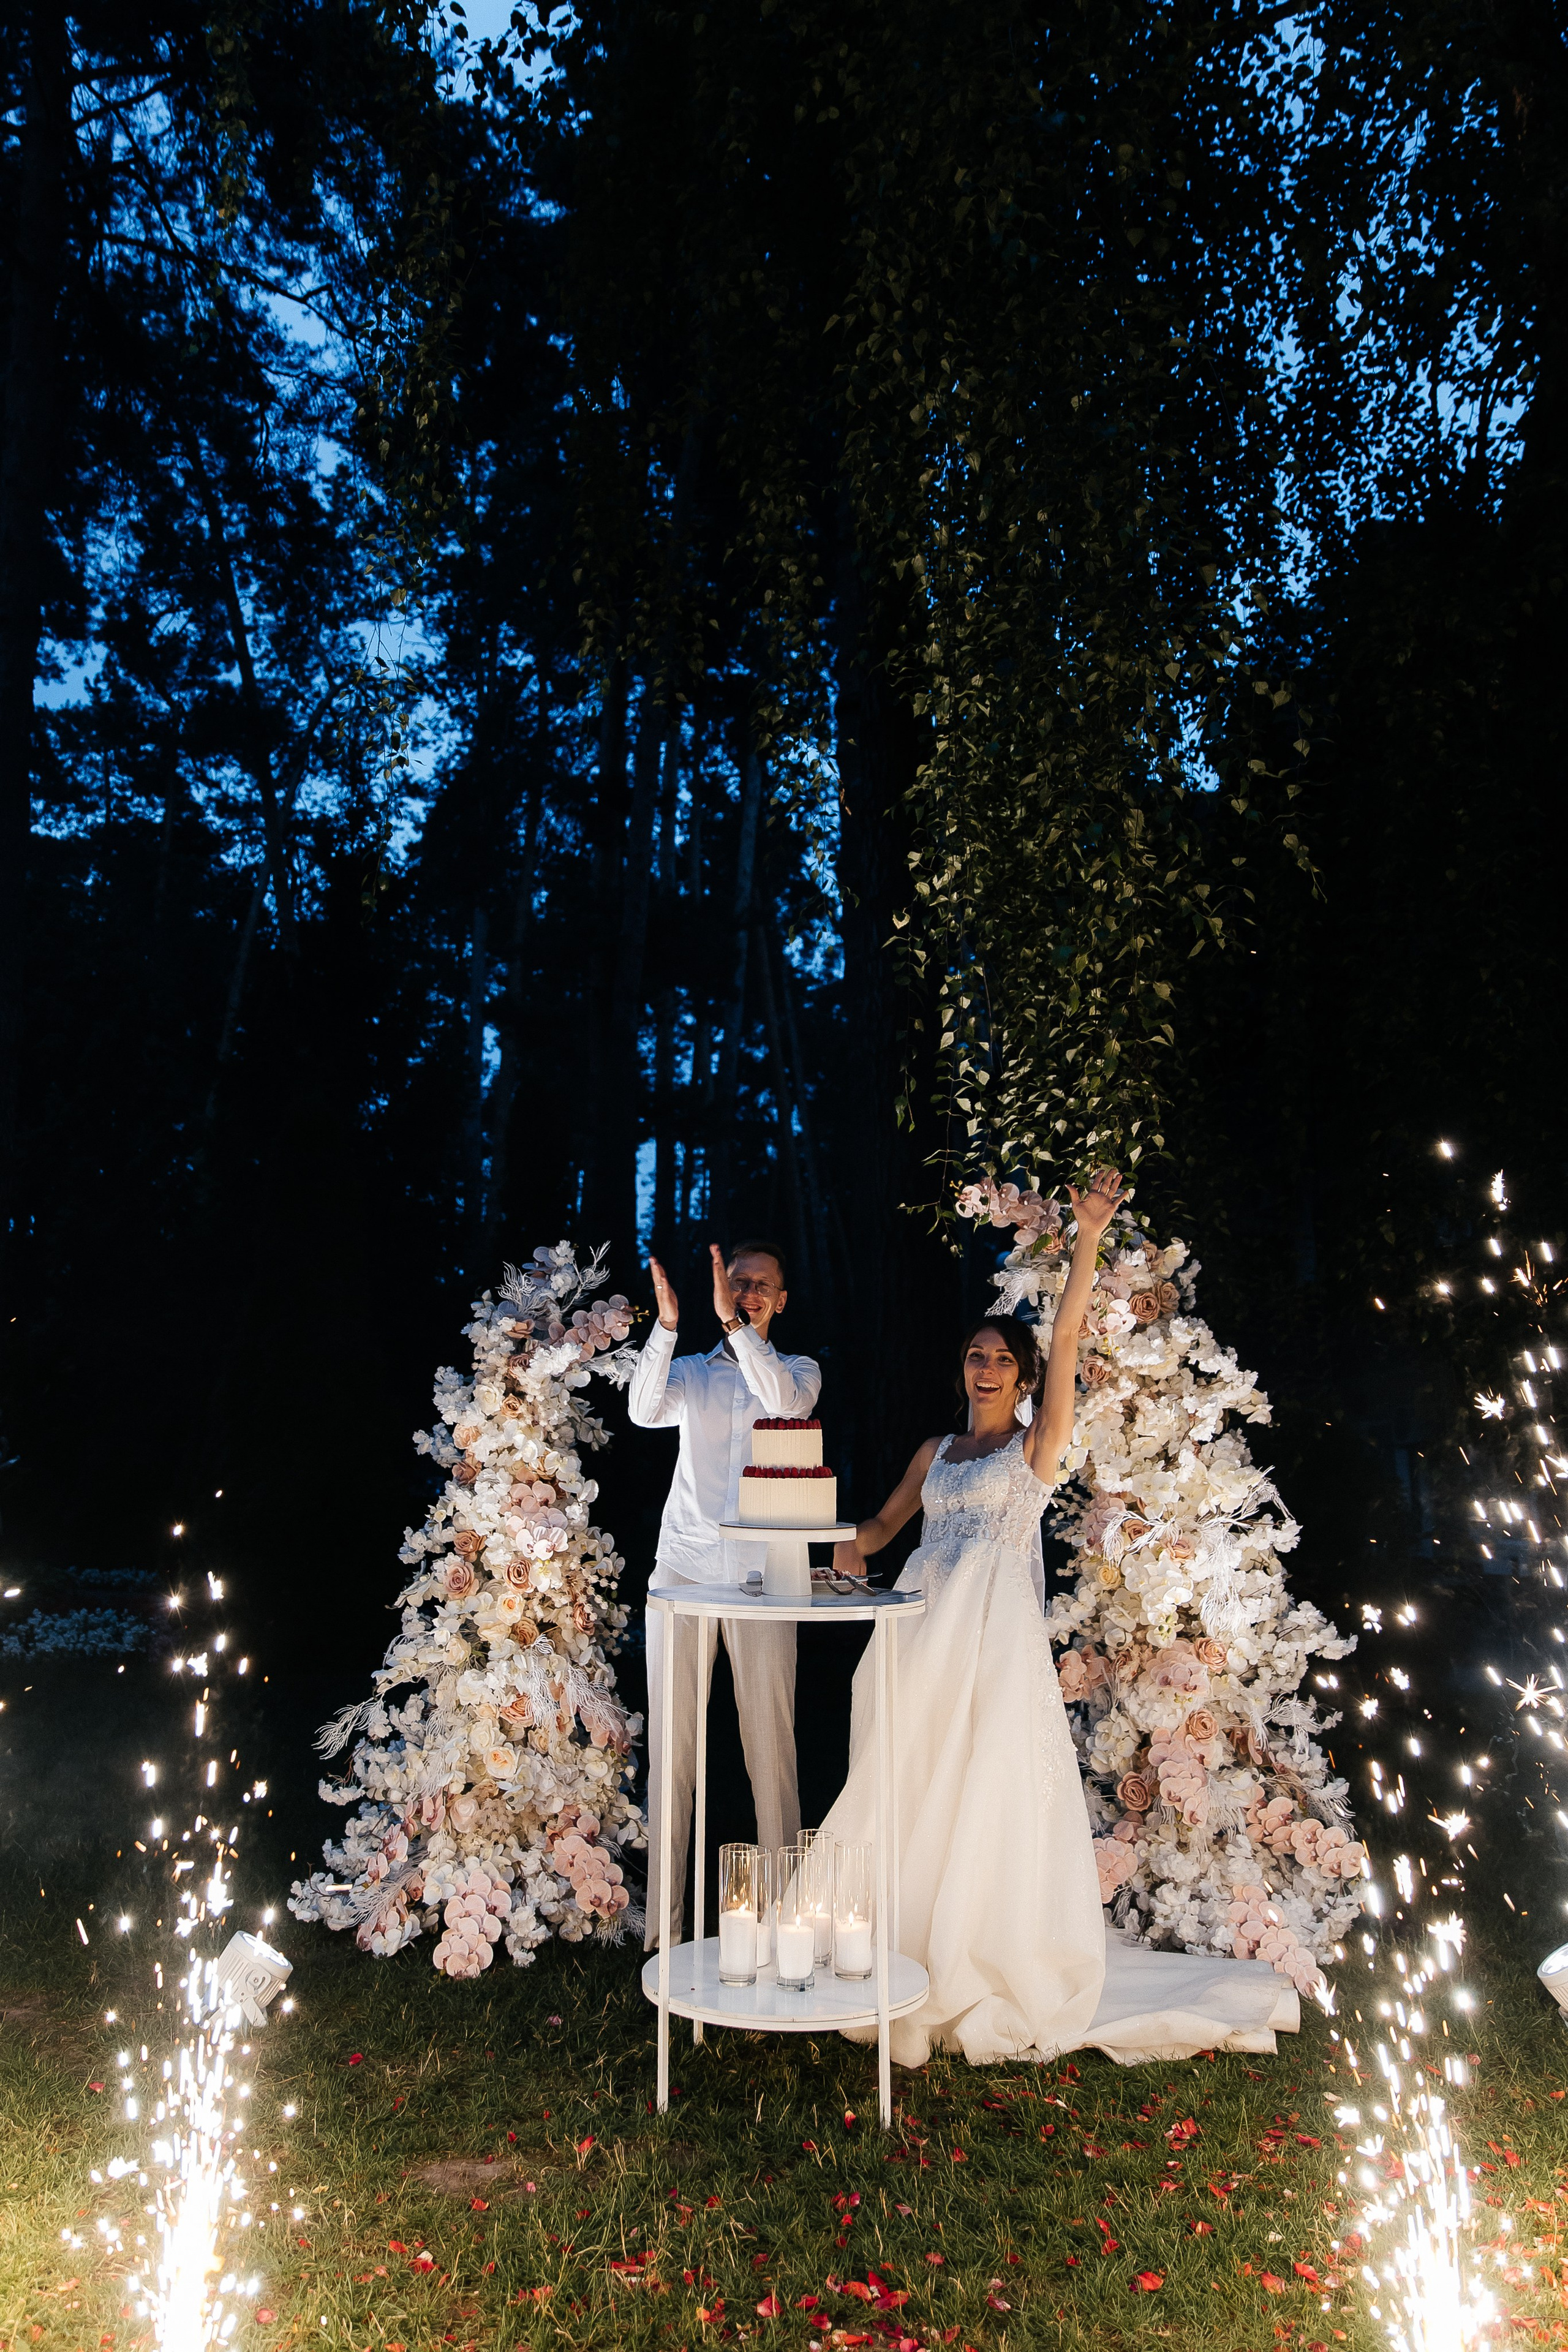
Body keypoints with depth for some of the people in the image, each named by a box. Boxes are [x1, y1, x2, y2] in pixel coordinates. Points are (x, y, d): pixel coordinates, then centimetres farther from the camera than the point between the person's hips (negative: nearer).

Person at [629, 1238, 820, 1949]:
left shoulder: (798, 1370, 12)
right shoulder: (690, 1371, 15)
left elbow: (787, 1402, -13)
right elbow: (645, 1409, -7)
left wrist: (735, 1323, -19)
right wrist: (667, 1325, -19)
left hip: (761, 1575, -1)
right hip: (684, 1566, 1)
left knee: (771, 1744, -1)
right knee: (671, 1746, 2)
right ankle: (664, 1920, 10)